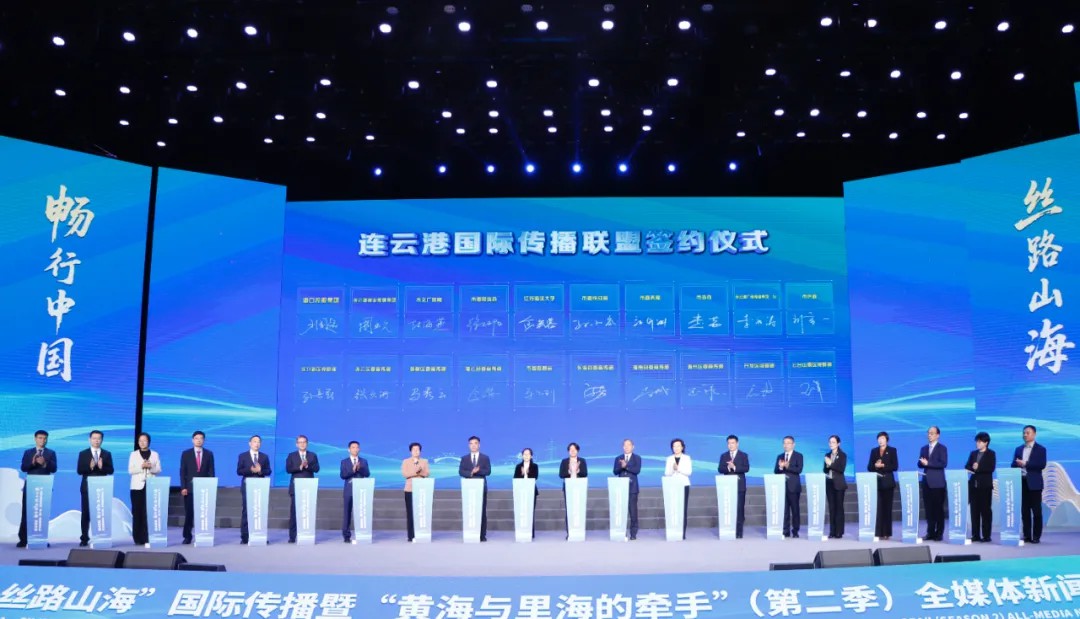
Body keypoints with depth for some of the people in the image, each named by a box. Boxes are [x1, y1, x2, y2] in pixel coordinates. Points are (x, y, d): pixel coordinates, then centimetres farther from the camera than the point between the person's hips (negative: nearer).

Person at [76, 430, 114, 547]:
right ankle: (84, 539, 6)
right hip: (87, 488, 0)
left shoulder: (107, 454, 8)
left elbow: (110, 471, 1)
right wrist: (89, 467, -20)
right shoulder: (83, 454, 6)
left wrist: (102, 467, -17)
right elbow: (79, 470, -2)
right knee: (86, 513, 1)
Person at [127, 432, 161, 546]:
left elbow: (159, 469, 6)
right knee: (137, 512, -4)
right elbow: (130, 470, 1)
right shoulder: (133, 454, 9)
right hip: (138, 486, 0)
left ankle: (149, 538, -5)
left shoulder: (155, 454, 11)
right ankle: (138, 538, 1)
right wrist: (141, 466, -14)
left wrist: (150, 467, -13)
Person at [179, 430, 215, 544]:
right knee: (189, 513, 0)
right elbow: (182, 472, 3)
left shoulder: (209, 454, 9)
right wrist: (183, 487, -6)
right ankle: (187, 536, 8)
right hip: (190, 488, 0)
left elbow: (211, 472, 7)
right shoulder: (186, 453, 7)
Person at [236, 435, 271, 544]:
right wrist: (251, 470, -16)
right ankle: (244, 537, 1)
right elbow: (239, 471, -2)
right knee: (246, 511, -3)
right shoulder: (242, 456, 6)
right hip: (247, 486, -2)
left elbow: (268, 471, 7)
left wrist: (260, 471, -13)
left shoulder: (264, 457, 13)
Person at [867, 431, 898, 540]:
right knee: (877, 507, -3)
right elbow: (869, 467, 8)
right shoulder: (874, 451, 13)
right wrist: (875, 465, -12)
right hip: (876, 482, 2)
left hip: (888, 482, -2)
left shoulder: (892, 450, 5)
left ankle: (886, 533, 3)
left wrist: (883, 466, -15)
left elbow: (895, 466, -5)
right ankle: (878, 532, -2)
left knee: (887, 507, 0)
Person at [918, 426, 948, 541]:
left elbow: (943, 463, -13)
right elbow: (920, 464, 12)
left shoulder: (942, 448, -1)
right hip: (926, 482, 5)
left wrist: (928, 463, -17)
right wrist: (922, 463, -10)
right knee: (928, 508, 5)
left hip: (937, 482, -5)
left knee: (938, 508, -1)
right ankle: (930, 532, 10)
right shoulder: (924, 448, 16)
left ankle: (939, 533, 3)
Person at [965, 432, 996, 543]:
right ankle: (975, 535, 7)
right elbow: (967, 467, 9)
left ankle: (986, 535, 0)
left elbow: (991, 468, -11)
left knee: (985, 510, -2)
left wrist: (978, 468, -14)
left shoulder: (991, 454, 1)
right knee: (974, 510, 4)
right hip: (973, 485, 5)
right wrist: (971, 468, -12)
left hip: (985, 485, -5)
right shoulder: (973, 453, 16)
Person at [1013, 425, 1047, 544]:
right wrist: (1018, 464, -12)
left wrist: (1025, 464, -15)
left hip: (1034, 483, -4)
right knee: (1024, 511, 5)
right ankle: (1027, 535, 9)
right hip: (1021, 482, 4)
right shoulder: (1018, 449, 15)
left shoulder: (1040, 449, 1)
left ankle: (1036, 536, 3)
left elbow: (1042, 465, -11)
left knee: (1036, 511, -1)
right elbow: (1014, 465, 10)